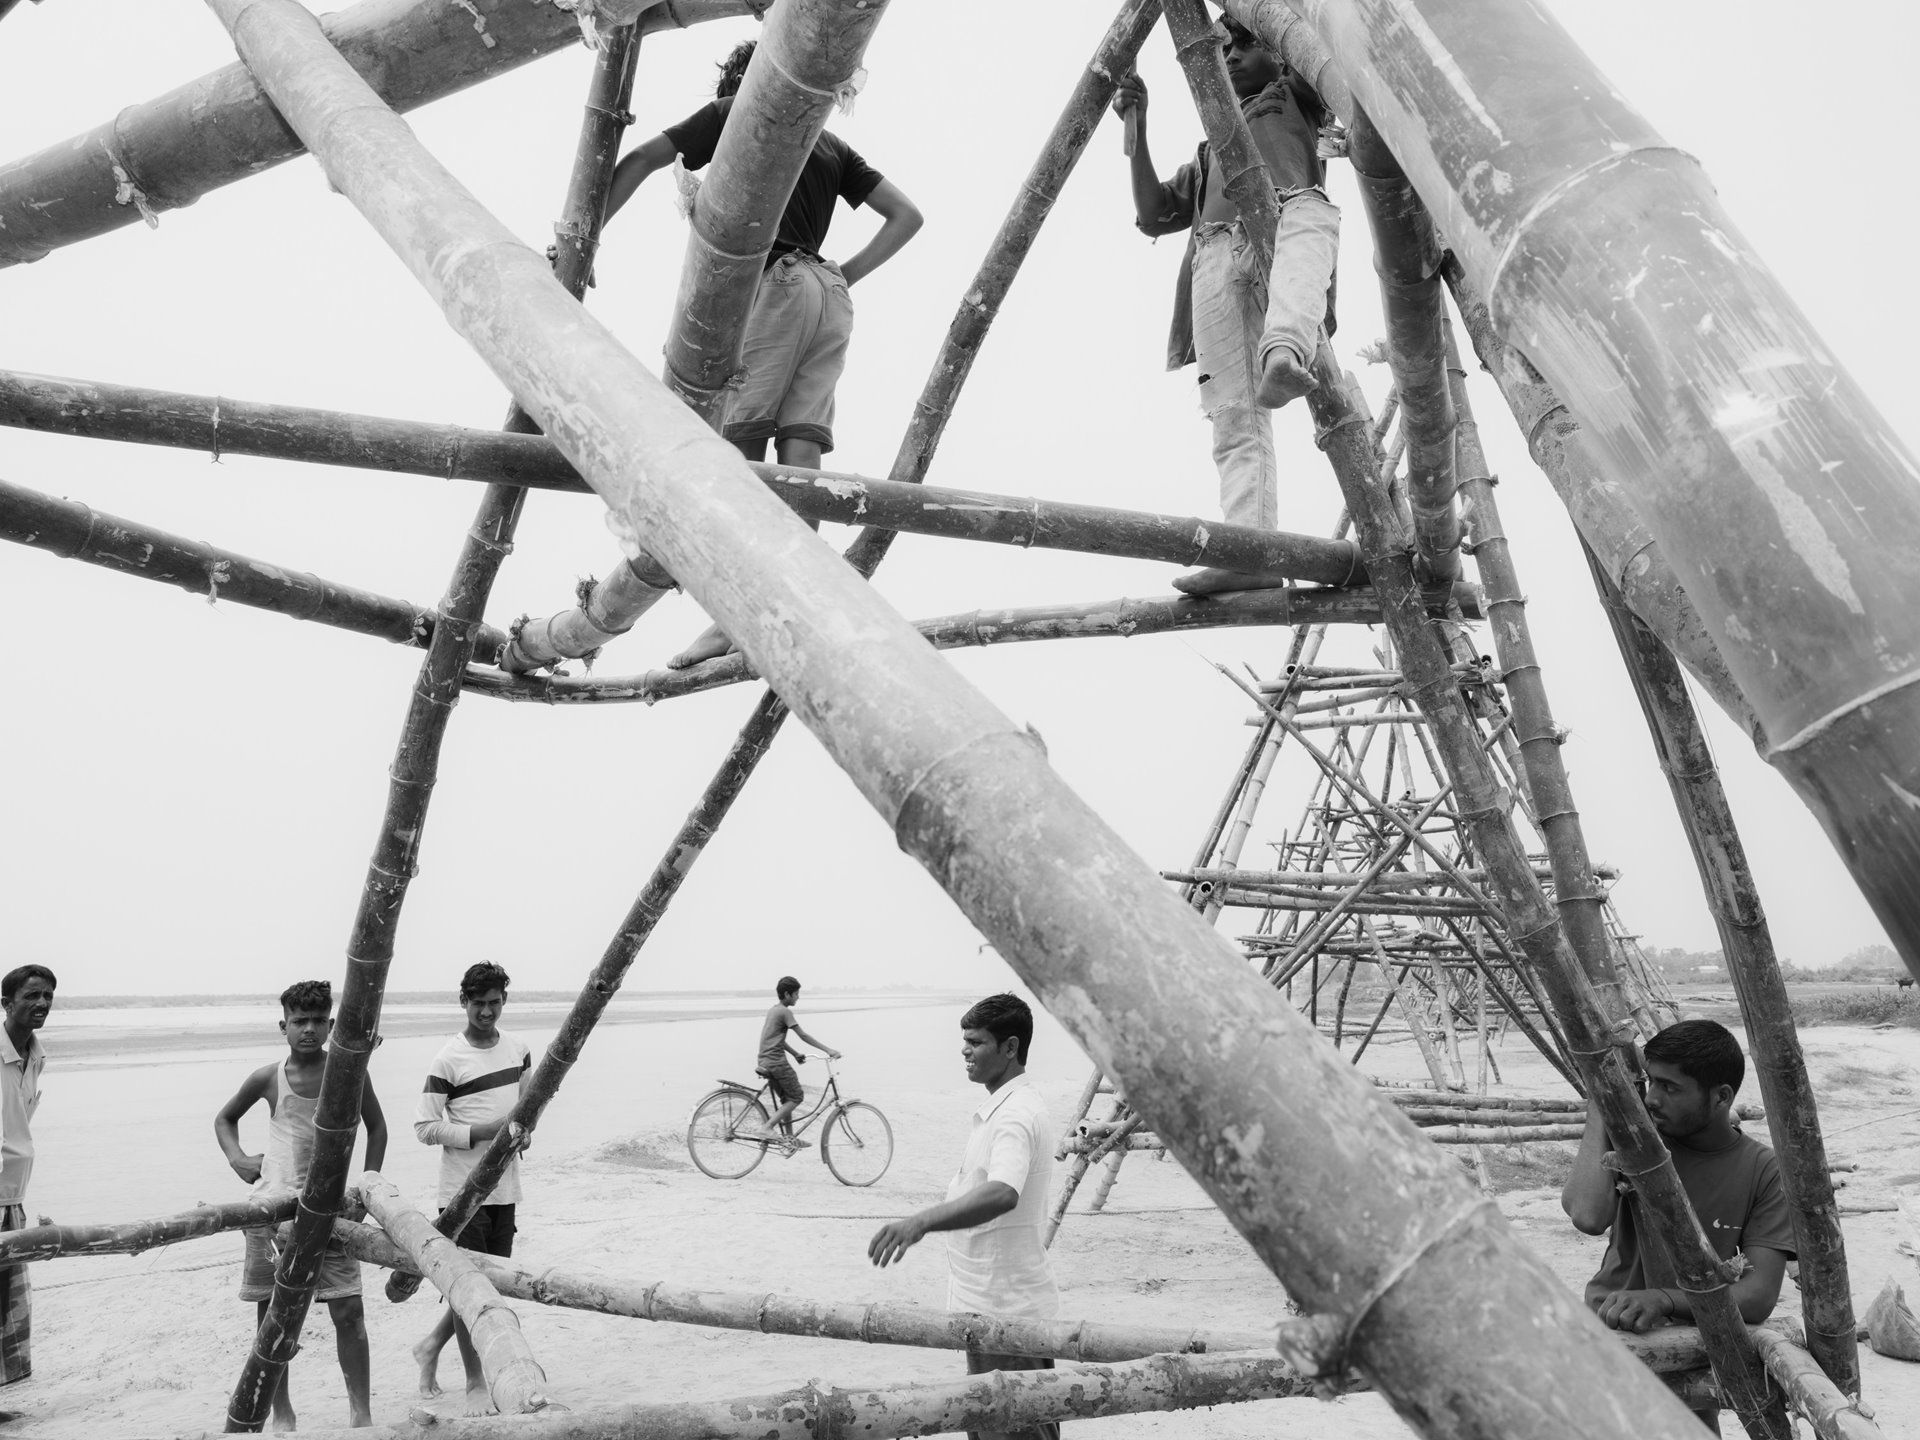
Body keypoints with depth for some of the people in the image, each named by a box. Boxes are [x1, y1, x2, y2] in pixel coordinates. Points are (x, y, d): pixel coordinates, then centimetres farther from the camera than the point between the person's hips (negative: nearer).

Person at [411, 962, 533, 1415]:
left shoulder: (519, 1049, 4)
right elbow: (425, 1128, -12)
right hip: (464, 1189, -6)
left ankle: (432, 1344, 36)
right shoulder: (448, 1060, -12)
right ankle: (476, 1384, 12)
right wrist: (480, 1132, -20)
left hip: (505, 1187, 6)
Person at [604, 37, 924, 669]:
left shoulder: (733, 112, 13)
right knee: (800, 460, -3)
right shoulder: (832, 143, 26)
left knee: (733, 452, -9)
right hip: (830, 298, 6)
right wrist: (844, 274, 17)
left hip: (770, 285, -5)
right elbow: (906, 215, 24)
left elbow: (639, 160, 6)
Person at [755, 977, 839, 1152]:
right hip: (776, 1061, -9)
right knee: (797, 1097, -2)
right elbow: (803, 1035, -14)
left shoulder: (773, 1010, 19)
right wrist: (828, 1049, -14)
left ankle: (790, 1139, 18)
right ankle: (768, 1128, -12)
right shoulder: (784, 1012, -10)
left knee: (788, 1099, 15)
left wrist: (796, 1054, 24)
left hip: (765, 1062, 9)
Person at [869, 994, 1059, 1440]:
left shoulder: (1017, 1115, -22)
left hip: (1006, 1309, -10)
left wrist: (921, 1221, -51)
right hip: (991, 1303, 10)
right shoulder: (1003, 1108, 11)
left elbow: (1000, 1195, -40)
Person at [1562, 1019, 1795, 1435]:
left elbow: (1758, 1296, -15)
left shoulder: (1763, 1171, -7)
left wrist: (1665, 1299, -32)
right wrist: (1598, 1109, -19)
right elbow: (1589, 1217, -25)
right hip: (1609, 1336, -1)